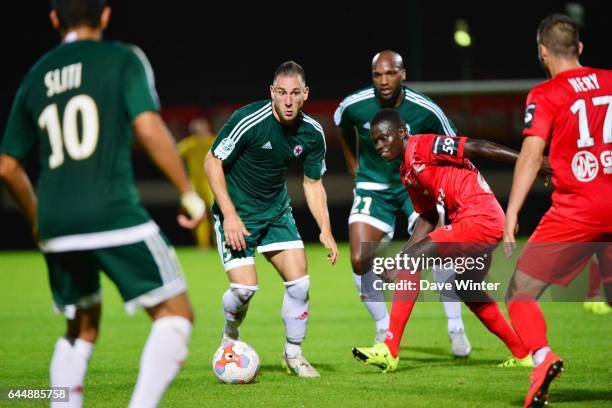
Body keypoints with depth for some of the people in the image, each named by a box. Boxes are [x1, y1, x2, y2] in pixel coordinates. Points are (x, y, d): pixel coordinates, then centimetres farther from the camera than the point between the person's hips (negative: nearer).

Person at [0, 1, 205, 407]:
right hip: (114, 217, -6)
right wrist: (189, 192, -4)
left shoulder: (35, 77, 16)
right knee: (175, 313, 1)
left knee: (82, 329, 21)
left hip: (56, 227, 6)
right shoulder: (123, 59, 2)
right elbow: (148, 128, -12)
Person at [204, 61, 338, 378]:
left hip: (276, 210, 5)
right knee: (244, 287, -15)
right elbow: (212, 163, -15)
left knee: (299, 282, -5)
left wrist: (325, 229, -6)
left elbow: (313, 183, 5)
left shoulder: (312, 133, -8)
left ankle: (293, 354, 15)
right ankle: (230, 338, 18)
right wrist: (230, 215, -20)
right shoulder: (248, 120, -24)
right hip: (237, 212, -5)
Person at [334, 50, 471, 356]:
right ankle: (384, 329, 10)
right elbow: (343, 127, 10)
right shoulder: (354, 106, -16)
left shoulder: (426, 110, -20)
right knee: (360, 261, -12)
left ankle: (456, 328, -7)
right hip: (373, 187, 1)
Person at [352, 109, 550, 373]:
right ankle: (523, 355, 35)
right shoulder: (407, 173, 18)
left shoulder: (423, 146, -9)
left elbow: (477, 148, -14)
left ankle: (389, 351, -17)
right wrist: (401, 258, 17)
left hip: (479, 219, -10)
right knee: (467, 290, 26)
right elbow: (427, 218, 24)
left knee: (411, 261, -14)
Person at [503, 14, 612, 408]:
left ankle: (542, 357, -23)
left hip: (575, 212, -5)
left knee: (520, 294, 2)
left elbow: (531, 155, -14)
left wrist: (512, 212, -17)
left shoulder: (545, 94, -5)